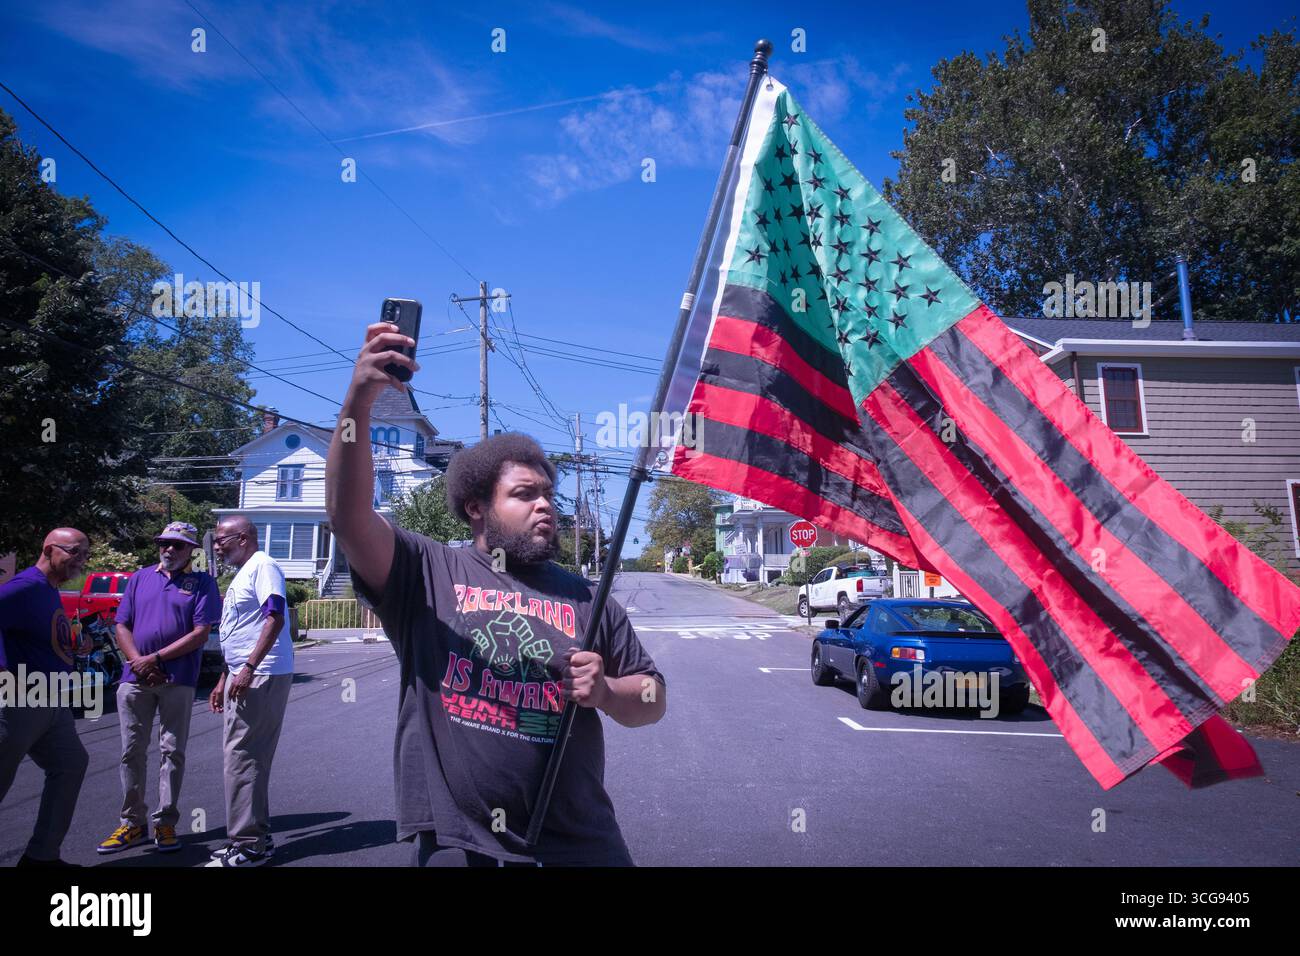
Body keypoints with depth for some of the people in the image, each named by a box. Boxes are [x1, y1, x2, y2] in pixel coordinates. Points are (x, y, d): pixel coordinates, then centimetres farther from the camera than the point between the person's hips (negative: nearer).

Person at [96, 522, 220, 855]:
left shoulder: (202, 582, 1)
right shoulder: (140, 579, 13)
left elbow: (200, 633, -7)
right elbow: (122, 626, 9)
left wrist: (155, 659, -11)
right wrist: (138, 662, -7)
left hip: (178, 682, -3)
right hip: (135, 680, 3)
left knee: (172, 752, 2)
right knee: (132, 752, 7)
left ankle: (165, 823, 11)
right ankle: (132, 822, 18)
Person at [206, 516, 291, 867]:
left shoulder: (262, 566, -9)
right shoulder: (241, 574, 22)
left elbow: (275, 617, -21)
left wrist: (249, 668, -26)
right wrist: (224, 679, 25)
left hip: (261, 677, -10)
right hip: (242, 677, 10)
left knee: (242, 758, -8)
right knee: (247, 759, 13)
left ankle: (248, 845, -1)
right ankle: (255, 838, 22)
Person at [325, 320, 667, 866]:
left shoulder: (585, 597, 7)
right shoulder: (427, 573, -1)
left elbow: (653, 700, 10)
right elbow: (348, 515, -17)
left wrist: (606, 694, -11)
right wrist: (359, 401, -30)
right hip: (454, 845, -3)